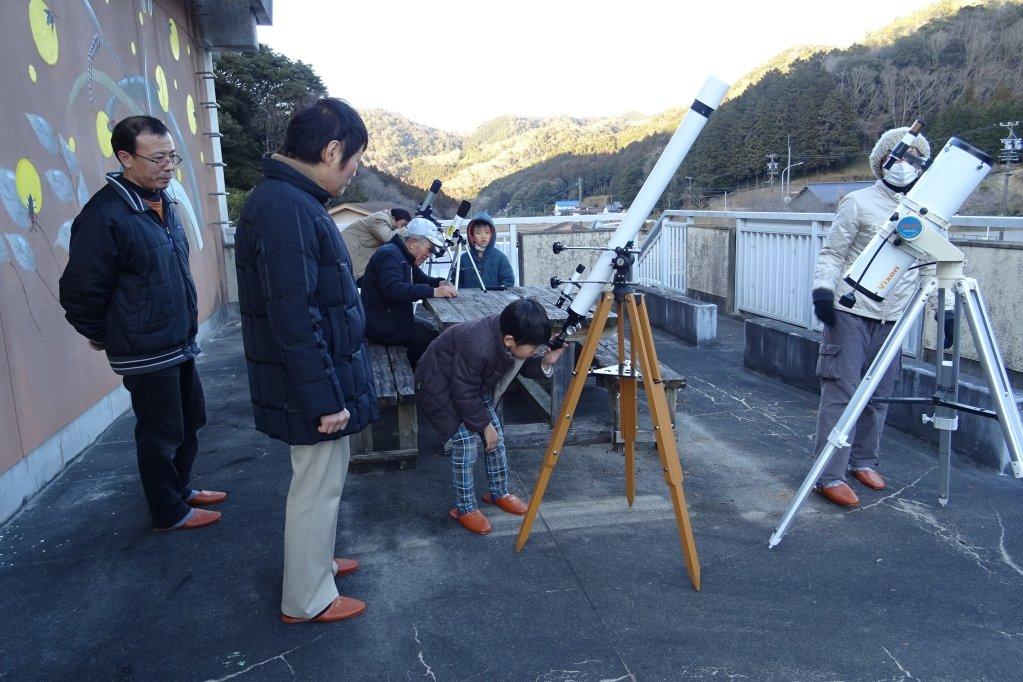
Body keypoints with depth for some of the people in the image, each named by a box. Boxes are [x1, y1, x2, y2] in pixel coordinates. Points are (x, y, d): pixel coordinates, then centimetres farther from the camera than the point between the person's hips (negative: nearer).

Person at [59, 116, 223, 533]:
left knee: (190, 421, 20)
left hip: (180, 345, 9)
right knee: (161, 434, 5)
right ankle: (170, 513, 22)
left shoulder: (162, 204, 8)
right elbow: (81, 292, -15)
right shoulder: (105, 215, -19)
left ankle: (180, 489, 39)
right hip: (146, 353, -8)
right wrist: (104, 337, -2)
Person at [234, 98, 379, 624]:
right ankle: (306, 600, 23)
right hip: (312, 383, -10)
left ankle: (315, 560, 42)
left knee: (321, 479, 23)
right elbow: (295, 321, -27)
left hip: (321, 377, 10)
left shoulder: (289, 199, 9)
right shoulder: (287, 209, -24)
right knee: (318, 486, 5)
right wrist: (325, 400, -21)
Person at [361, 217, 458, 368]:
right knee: (433, 338, -13)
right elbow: (393, 290, -35)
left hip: (395, 318, 11)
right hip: (382, 325, -11)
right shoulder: (390, 255, -19)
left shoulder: (405, 257, 15)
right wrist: (434, 292, -36)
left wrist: (441, 282, -2)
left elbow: (423, 279, 22)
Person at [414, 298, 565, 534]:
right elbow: (464, 394, -29)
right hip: (440, 386, -7)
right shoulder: (478, 346, -41)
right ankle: (464, 508, 2)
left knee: (496, 436, 5)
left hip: (473, 384, 8)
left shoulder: (510, 331, -19)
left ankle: (499, 493, 26)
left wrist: (545, 362, -21)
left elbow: (523, 366, -1)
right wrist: (484, 425, -18)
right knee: (466, 439, -15)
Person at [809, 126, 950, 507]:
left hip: (892, 319, 5)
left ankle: (863, 462, 26)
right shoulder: (858, 203, -1)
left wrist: (945, 309, 3)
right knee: (842, 392, -6)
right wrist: (823, 288, -18)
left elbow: (933, 268, 14)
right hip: (850, 311, -5)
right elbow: (832, 253, -1)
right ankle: (829, 476, -3)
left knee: (879, 394, 10)